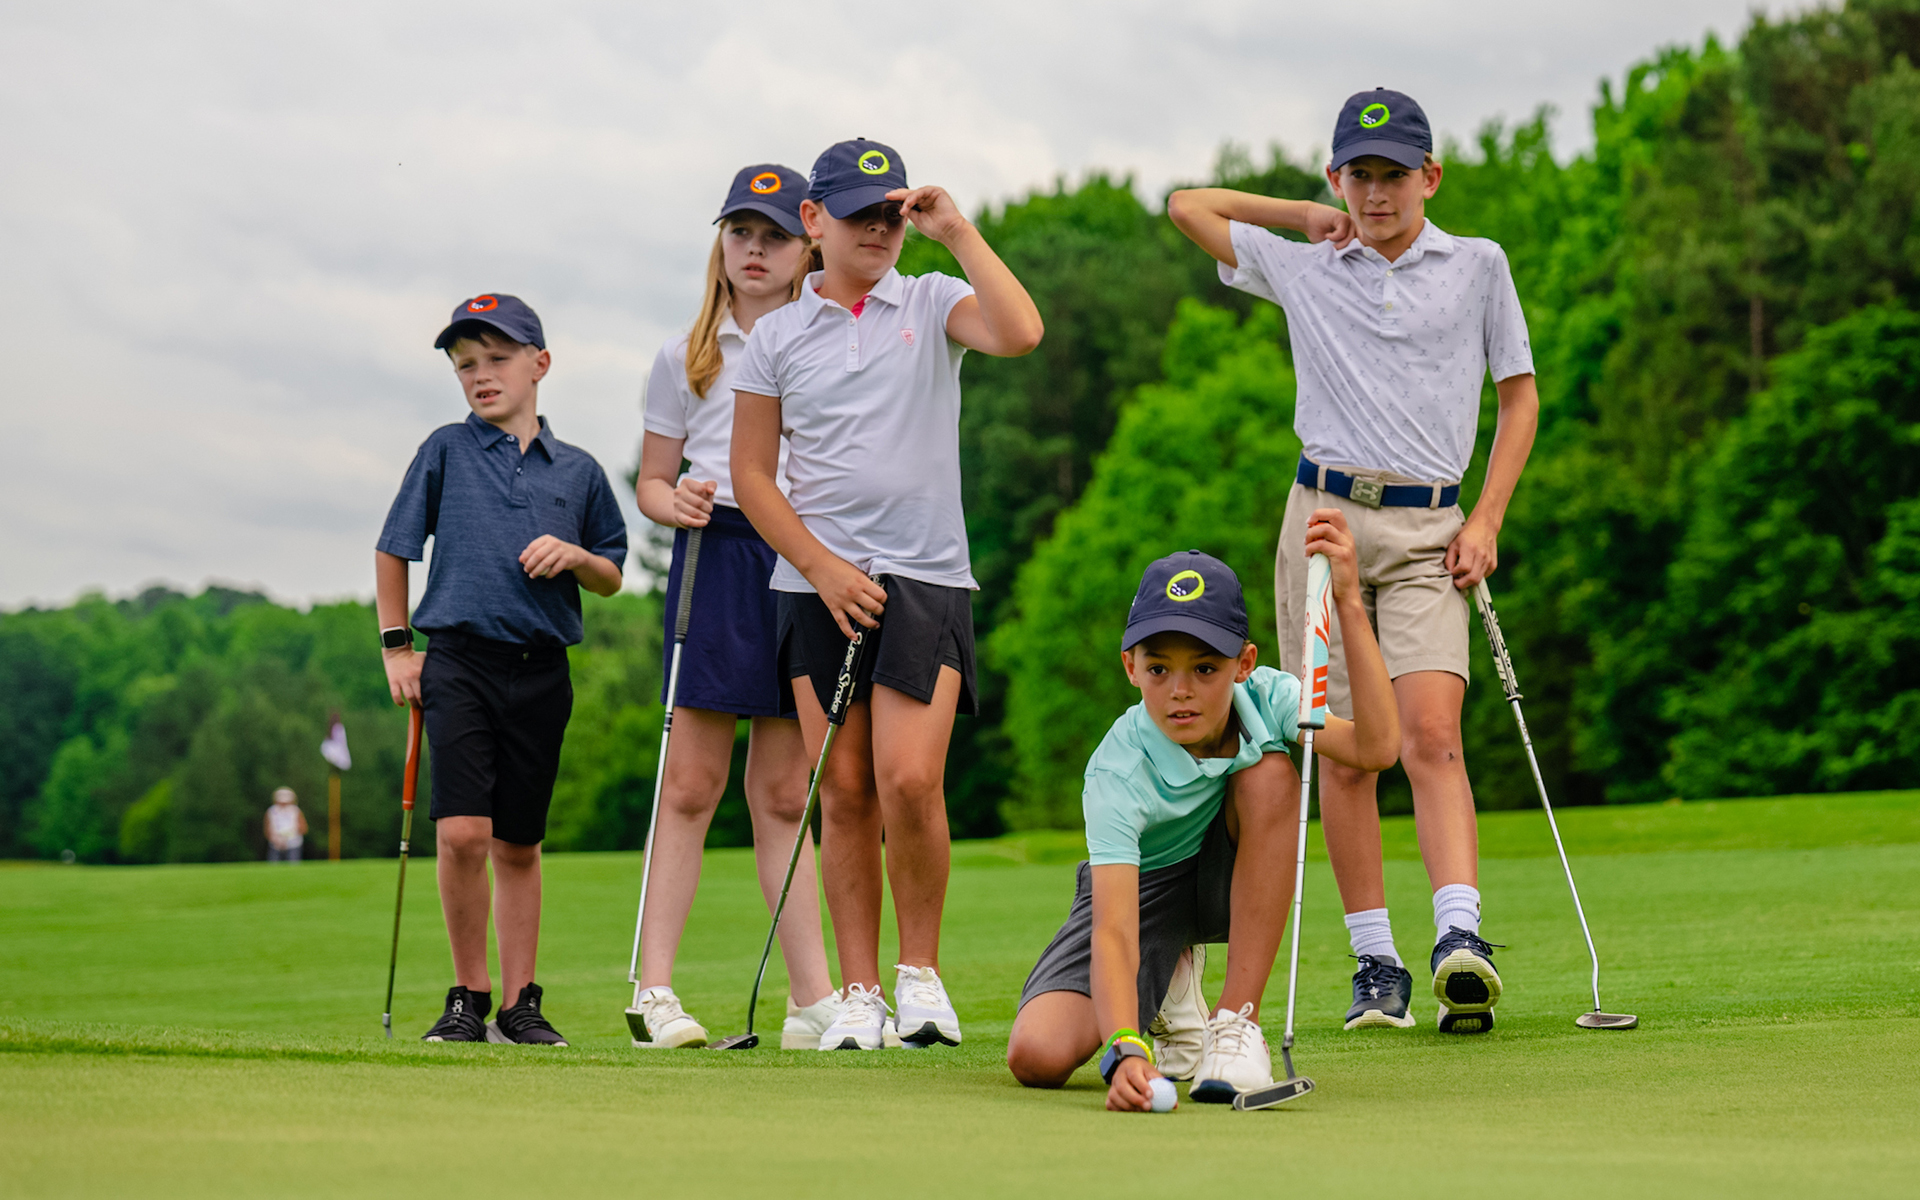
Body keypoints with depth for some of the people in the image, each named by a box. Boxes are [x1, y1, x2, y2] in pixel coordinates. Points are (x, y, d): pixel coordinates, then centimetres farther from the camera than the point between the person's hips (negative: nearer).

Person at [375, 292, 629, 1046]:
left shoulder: (577, 471, 10)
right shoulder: (445, 451, 5)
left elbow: (612, 578, 15)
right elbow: (394, 550, 11)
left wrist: (575, 555, -6)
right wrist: (396, 647, 7)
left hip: (541, 672, 2)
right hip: (460, 662, -2)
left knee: (518, 845, 8)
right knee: (462, 833, -15)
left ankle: (519, 1003, 18)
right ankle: (468, 997, 0)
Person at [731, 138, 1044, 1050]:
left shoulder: (933, 305, 7)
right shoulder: (776, 336, 9)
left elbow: (1019, 333, -15)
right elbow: (752, 475, 8)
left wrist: (960, 233, -13)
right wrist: (823, 568, -3)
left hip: (926, 577, -1)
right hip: (820, 584, 1)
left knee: (909, 780, -15)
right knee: (844, 795, 0)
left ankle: (920, 970, 2)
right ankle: (858, 992, 7)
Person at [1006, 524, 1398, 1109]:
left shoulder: (1263, 698, -21)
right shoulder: (1118, 773, -32)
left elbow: (1376, 747, -38)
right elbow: (1114, 931, -41)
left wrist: (1348, 603, -43)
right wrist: (1126, 1050, -57)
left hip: (1229, 880, 3)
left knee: (1271, 772, -31)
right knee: (1036, 1057, -25)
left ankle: (1237, 1021, -21)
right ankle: (1170, 997, 13)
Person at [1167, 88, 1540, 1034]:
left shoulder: (1478, 266, 9)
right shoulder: (1302, 269, 11)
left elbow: (1519, 394, 13)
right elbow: (1188, 205, 22)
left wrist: (1487, 520, 2)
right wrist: (1308, 216, 17)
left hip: (1429, 529, -1)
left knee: (1432, 732, -18)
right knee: (1342, 750, -1)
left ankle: (1462, 940, -29)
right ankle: (1376, 965, 5)